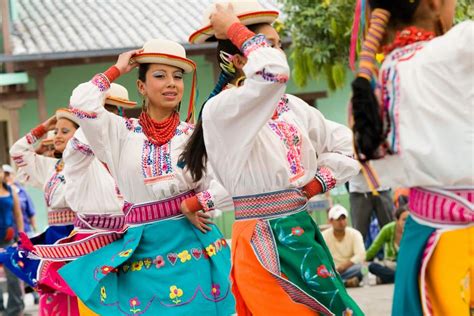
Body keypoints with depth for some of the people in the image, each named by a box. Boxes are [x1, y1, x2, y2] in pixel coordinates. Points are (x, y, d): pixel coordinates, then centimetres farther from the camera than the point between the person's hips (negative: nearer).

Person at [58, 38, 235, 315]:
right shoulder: (122, 133, 3)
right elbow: (82, 103, -12)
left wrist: (189, 205, -8)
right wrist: (117, 70, -1)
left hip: (192, 247, 0)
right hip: (143, 251, 0)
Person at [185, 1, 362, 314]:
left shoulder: (292, 107, 11)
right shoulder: (220, 110, -13)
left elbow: (347, 146, 19)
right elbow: (274, 72, -30)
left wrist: (319, 180, 4)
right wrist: (234, 28, -15)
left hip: (303, 233, 8)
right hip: (264, 243, -8)